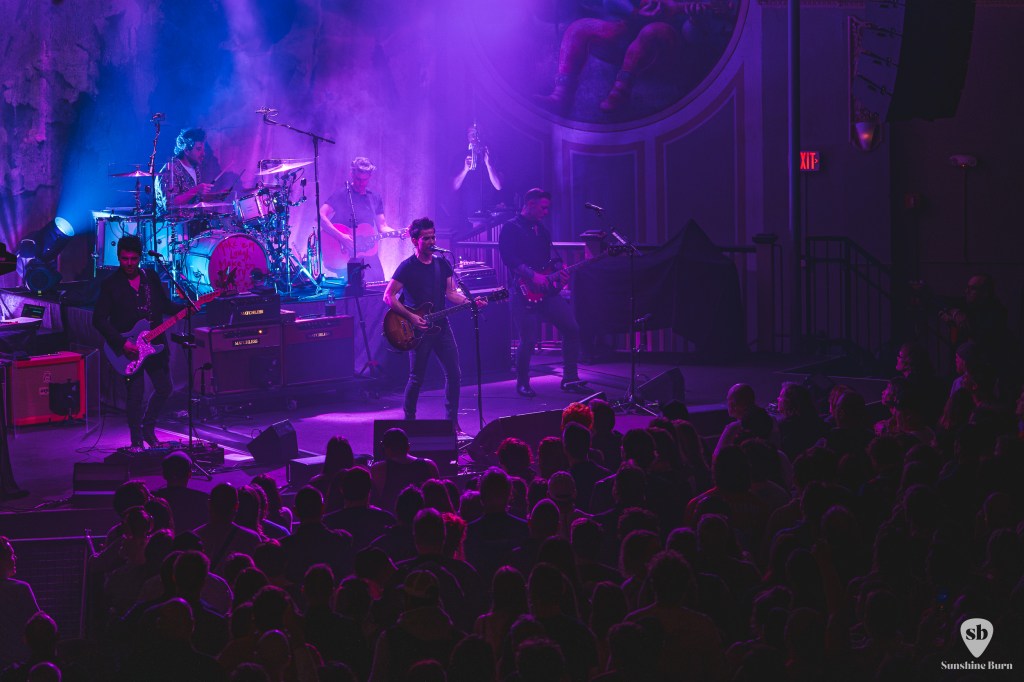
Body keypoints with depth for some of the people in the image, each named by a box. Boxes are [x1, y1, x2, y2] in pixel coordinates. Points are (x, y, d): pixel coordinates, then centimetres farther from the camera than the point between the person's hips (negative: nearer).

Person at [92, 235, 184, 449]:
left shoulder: (151, 277, 6)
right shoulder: (110, 284, -7)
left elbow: (165, 305, 14)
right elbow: (99, 319, -10)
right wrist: (122, 343, -18)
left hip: (154, 344, 5)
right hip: (128, 349, -5)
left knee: (164, 389, 8)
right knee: (135, 395, -5)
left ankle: (148, 429, 29)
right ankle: (137, 442, 10)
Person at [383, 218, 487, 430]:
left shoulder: (442, 264, 9)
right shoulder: (407, 267, -9)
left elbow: (450, 293, 13)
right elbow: (389, 296, -10)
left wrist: (469, 301, -4)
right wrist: (411, 317, -18)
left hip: (441, 327, 5)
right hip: (419, 330, -5)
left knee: (454, 375, 1)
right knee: (416, 378, -1)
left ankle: (452, 421, 11)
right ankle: (409, 421, 16)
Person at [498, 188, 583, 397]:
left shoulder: (542, 229, 20)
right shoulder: (511, 228, -5)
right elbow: (509, 259, -17)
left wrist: (558, 274, 5)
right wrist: (533, 275, -25)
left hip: (546, 290, 7)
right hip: (524, 292, -7)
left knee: (572, 328, -1)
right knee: (529, 339, -9)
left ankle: (570, 379, 8)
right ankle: (522, 383, 11)